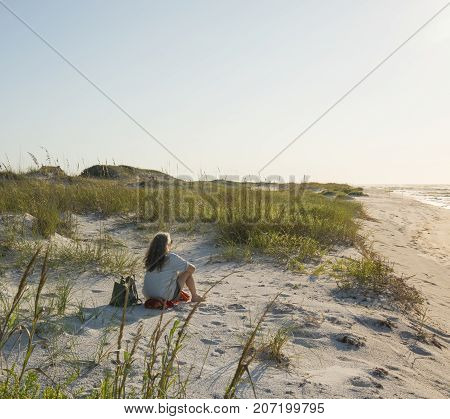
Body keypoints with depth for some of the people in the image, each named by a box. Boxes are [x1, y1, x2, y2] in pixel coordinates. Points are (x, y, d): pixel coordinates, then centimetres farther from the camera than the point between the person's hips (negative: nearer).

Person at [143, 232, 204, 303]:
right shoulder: (172, 257, -12)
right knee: (187, 272, 7)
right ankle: (194, 296, 22)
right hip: (166, 297, -6)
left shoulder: (150, 259, 4)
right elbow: (192, 268, -4)